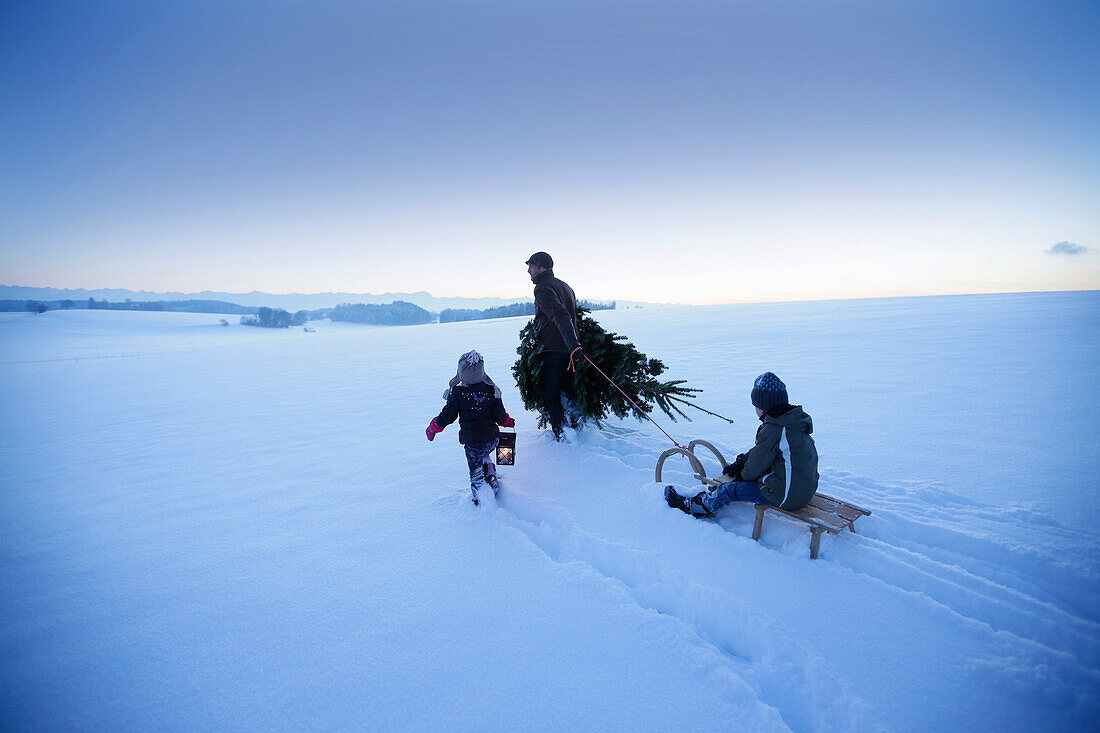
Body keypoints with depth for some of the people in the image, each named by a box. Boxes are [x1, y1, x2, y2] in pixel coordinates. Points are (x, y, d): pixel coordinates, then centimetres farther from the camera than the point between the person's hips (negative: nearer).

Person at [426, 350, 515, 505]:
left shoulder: (457, 393, -12)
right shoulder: (491, 390, -5)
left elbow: (448, 416, -5)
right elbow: (500, 416, 0)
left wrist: (433, 427, 13)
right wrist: (509, 422, 23)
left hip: (472, 441, -3)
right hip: (492, 439, 4)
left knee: (476, 471, 11)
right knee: (484, 457, 33)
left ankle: (479, 498, 13)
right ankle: (492, 479, 28)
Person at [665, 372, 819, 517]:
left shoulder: (772, 430, -24)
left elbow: (757, 465, -14)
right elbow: (760, 450, 16)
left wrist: (742, 475, 6)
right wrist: (740, 462, 16)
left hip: (784, 497, -9)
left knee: (730, 490, 2)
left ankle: (690, 506, 19)